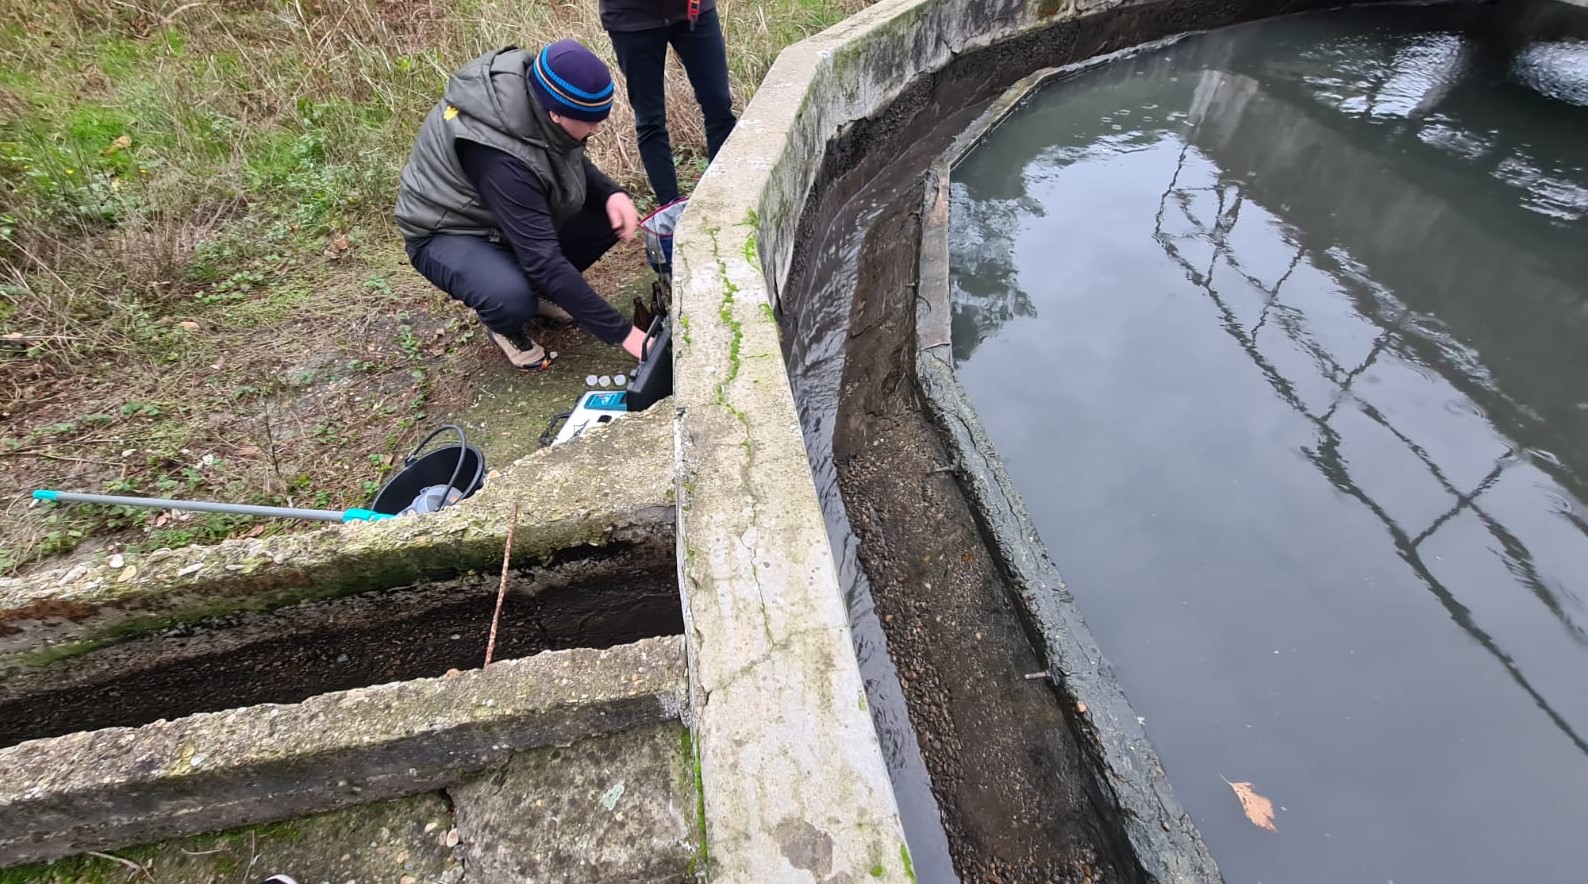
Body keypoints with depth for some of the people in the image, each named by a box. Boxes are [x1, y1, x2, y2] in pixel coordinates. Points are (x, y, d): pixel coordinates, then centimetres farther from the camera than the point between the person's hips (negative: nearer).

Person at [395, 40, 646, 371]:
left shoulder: (536, 88, -16)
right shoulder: (501, 154, -38)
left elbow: (571, 162, 3)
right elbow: (544, 259, -39)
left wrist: (612, 193, -19)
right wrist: (622, 333, -38)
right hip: (449, 231, -7)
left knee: (612, 215, -11)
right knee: (513, 298, -38)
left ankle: (539, 290, 10)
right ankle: (503, 325, 0)